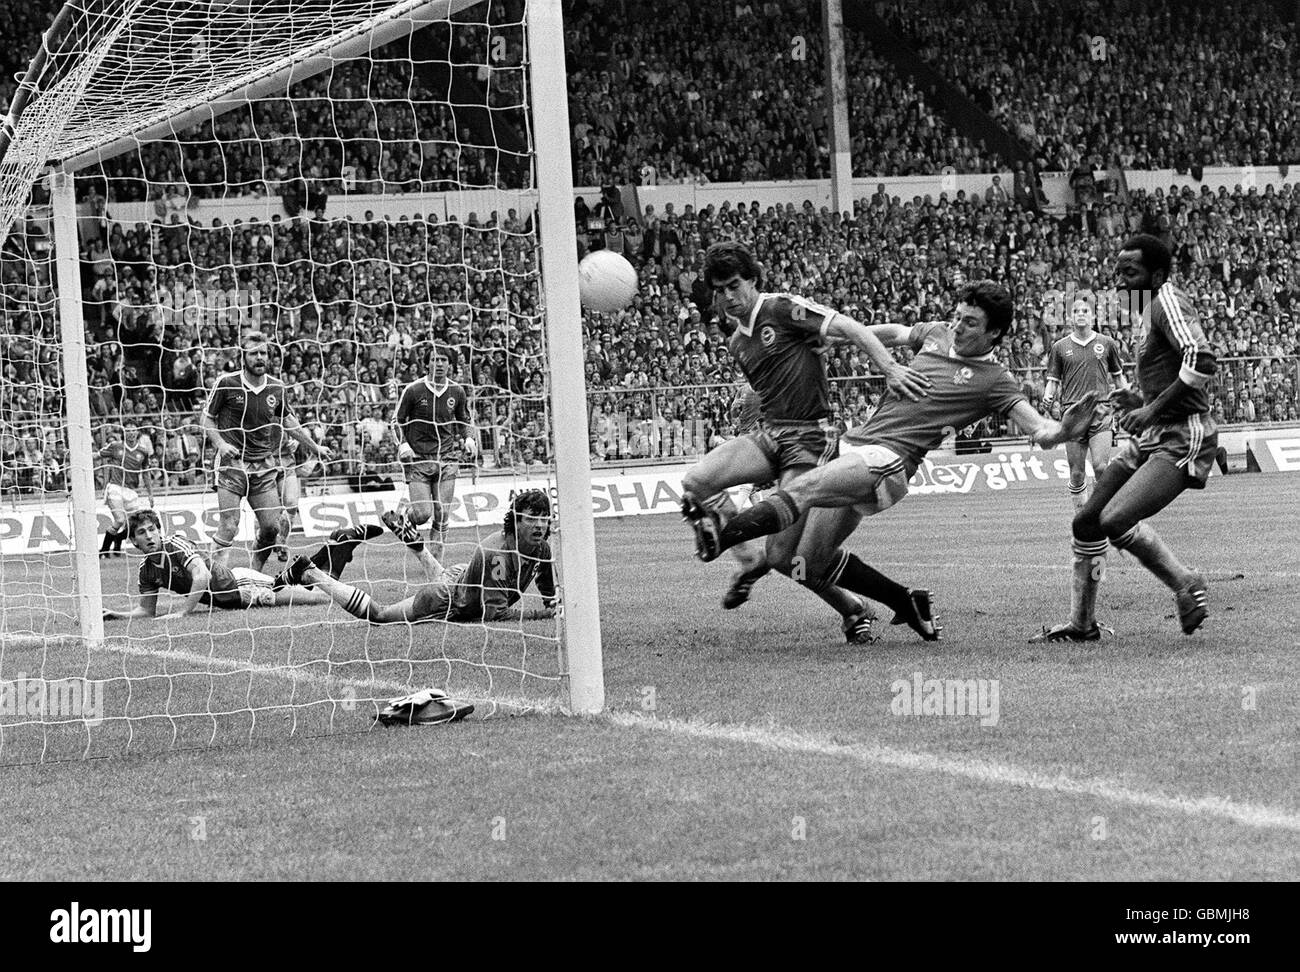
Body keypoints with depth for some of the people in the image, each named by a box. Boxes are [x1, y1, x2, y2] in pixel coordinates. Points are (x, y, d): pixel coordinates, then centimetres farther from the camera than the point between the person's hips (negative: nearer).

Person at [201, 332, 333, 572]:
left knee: (271, 527, -1)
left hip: (265, 467, 4)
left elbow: (289, 421, 22)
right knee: (229, 526, -13)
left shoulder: (277, 388, 7)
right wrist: (220, 443, -11)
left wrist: (315, 448, 21)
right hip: (233, 464, -4)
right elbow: (207, 418, 5)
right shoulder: (226, 384, -4)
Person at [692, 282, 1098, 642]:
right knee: (811, 563, 7)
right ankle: (906, 602, 18)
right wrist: (889, 369, 9)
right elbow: (871, 333, 28)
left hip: (888, 461, -8)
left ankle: (724, 535, -51)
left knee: (799, 490, -32)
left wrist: (1065, 427, -31)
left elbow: (1042, 432, -9)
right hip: (855, 445, 8)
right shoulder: (937, 334, 17)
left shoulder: (995, 381, 0)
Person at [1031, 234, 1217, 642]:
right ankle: (1081, 623, 21)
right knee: (1087, 522, 9)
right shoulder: (1149, 313, 17)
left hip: (1182, 439, -10)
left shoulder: (1168, 302, -13)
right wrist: (1138, 400, 12)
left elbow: (1202, 361, -28)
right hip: (1151, 438, 10)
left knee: (1115, 520, -24)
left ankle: (1186, 585, -6)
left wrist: (1152, 409, -22)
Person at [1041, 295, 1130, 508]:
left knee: (1101, 466, -14)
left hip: (1101, 413, -1)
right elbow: (1053, 380, 12)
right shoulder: (1060, 347, 9)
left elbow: (1118, 377, 19)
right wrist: (1047, 400, -7)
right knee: (1077, 473, 0)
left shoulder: (1107, 344, 10)